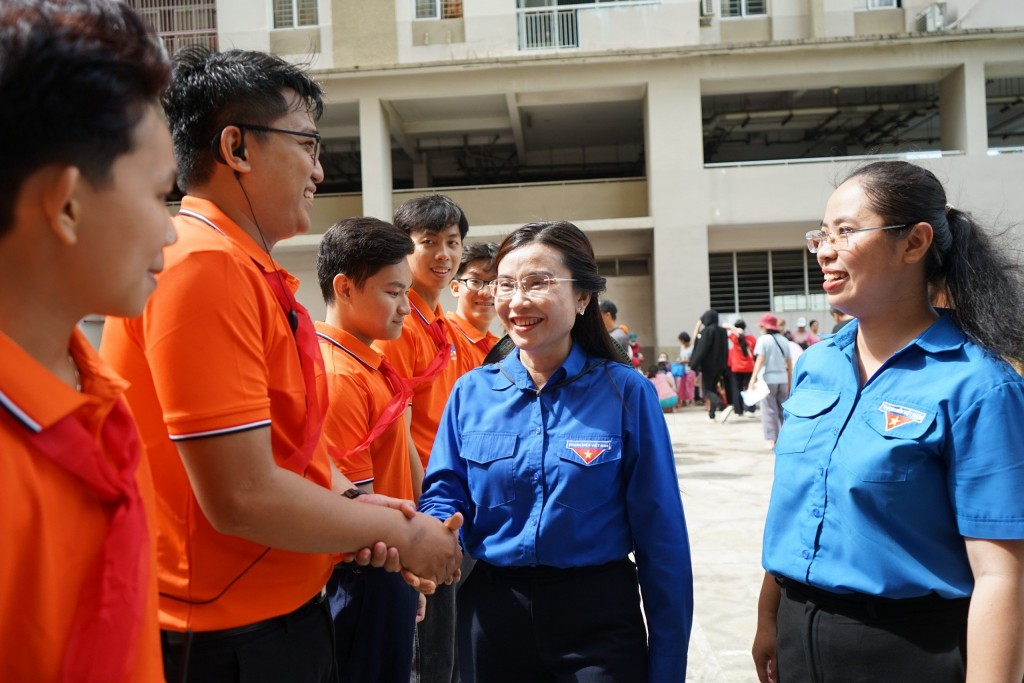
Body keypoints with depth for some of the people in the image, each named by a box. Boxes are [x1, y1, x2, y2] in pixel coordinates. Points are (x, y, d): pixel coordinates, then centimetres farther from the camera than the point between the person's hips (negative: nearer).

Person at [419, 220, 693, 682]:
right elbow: (444, 492, 3)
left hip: (597, 614, -3)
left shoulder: (625, 391, -10)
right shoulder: (471, 392, -2)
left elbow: (661, 536, -8)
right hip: (490, 613, 4)